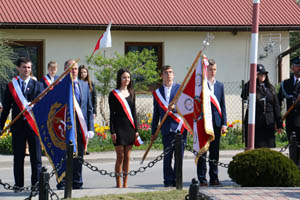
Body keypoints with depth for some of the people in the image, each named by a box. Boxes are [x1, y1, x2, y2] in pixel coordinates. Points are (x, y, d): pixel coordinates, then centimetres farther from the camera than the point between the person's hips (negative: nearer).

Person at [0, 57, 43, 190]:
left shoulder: (37, 85, 6)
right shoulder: (11, 86, 7)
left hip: (33, 124, -1)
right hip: (18, 125, 1)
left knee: (36, 157, 1)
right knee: (18, 157, 6)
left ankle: (36, 184, 7)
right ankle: (19, 184, 12)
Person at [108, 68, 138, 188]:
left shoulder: (131, 93, 13)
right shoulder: (114, 94, -1)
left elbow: (133, 112, 14)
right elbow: (112, 114, -3)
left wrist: (136, 129, 8)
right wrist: (112, 131, -9)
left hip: (130, 127, 4)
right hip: (119, 127, -4)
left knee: (127, 157, 5)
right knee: (120, 156, -4)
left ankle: (125, 184, 9)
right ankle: (118, 184, 1)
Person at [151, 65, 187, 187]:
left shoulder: (181, 89, 7)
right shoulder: (157, 92, 13)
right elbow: (156, 113, 16)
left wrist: (175, 107, -17)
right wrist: (153, 131, 14)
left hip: (179, 127, -2)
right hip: (166, 129, 2)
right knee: (167, 157, 2)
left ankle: (177, 180, 6)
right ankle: (168, 180, 9)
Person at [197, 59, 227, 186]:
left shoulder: (220, 85, 13)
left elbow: (222, 105, 11)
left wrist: (224, 123, 5)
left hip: (216, 123, 4)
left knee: (215, 152, 7)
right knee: (202, 152, -1)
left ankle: (214, 178, 12)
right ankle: (202, 179, 2)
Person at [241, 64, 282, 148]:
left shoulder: (270, 88, 12)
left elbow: (276, 106, 13)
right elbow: (244, 96, -23)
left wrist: (279, 124, 8)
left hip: (269, 123, 4)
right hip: (255, 123, -4)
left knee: (269, 147, 3)